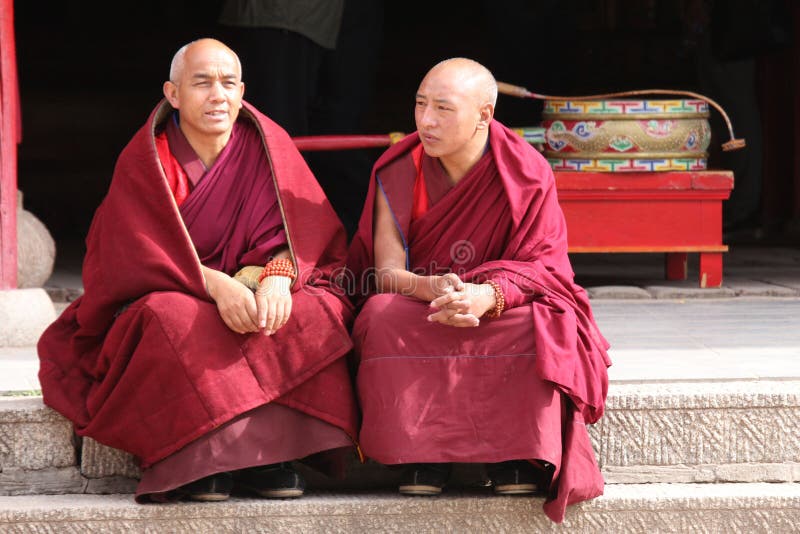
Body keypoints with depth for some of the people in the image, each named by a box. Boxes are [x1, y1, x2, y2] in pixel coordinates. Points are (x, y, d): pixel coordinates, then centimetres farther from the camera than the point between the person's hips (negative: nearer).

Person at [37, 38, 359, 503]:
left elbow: (307, 232, -5)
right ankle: (196, 460, -32)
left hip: (263, 295, 2)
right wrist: (216, 285, -31)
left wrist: (279, 273, -29)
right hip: (166, 297, -2)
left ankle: (270, 451, -29)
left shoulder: (267, 145, 2)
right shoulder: (145, 160, -4)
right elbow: (141, 254, -14)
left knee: (320, 312, -28)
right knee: (173, 322, -38)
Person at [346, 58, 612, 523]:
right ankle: (424, 458, -28)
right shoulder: (398, 171, -6)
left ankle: (518, 456, -23)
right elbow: (387, 273, -11)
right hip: (416, 310, 1)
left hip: (502, 309, -1)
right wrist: (431, 288, -35)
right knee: (385, 319, -32)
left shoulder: (527, 173, -10)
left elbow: (541, 266, -16)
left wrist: (487, 296, -38)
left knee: (534, 326, -34)